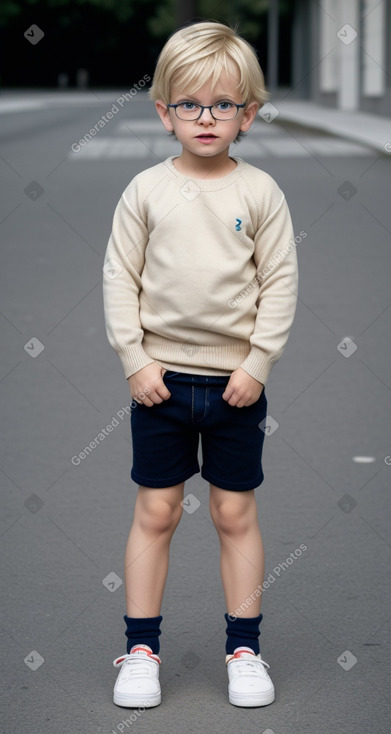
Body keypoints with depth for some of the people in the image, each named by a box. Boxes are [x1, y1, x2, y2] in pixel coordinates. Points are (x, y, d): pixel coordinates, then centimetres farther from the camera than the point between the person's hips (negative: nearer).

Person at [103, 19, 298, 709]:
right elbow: (119, 278, -1)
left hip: (236, 380, 0)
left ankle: (244, 649, 19)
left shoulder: (260, 192, -3)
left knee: (236, 515, 8)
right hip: (160, 378, 0)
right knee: (155, 511, 6)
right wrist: (135, 361, -7)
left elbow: (280, 284, -2)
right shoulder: (147, 189, -2)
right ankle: (141, 648, 16)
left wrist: (257, 365, -8)